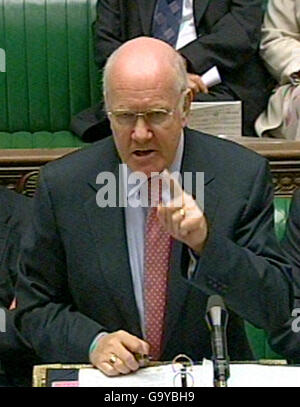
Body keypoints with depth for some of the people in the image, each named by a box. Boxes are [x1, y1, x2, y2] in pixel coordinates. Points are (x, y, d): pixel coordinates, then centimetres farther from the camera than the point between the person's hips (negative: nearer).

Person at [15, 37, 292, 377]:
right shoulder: (61, 185, -4)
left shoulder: (242, 175, -6)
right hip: (108, 379, 1)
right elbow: (34, 305, 4)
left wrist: (205, 243, -23)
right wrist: (92, 343, -14)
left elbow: (276, 310, -9)